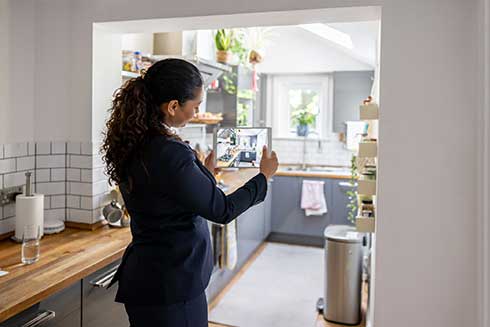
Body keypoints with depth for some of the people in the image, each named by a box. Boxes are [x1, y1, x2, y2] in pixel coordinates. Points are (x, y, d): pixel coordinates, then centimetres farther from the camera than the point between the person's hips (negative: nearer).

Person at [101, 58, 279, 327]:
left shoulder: (132, 145, 0)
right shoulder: (169, 154, -27)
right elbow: (222, 210, -17)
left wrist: (206, 171, 19)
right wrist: (264, 175, -3)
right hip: (171, 285, -8)